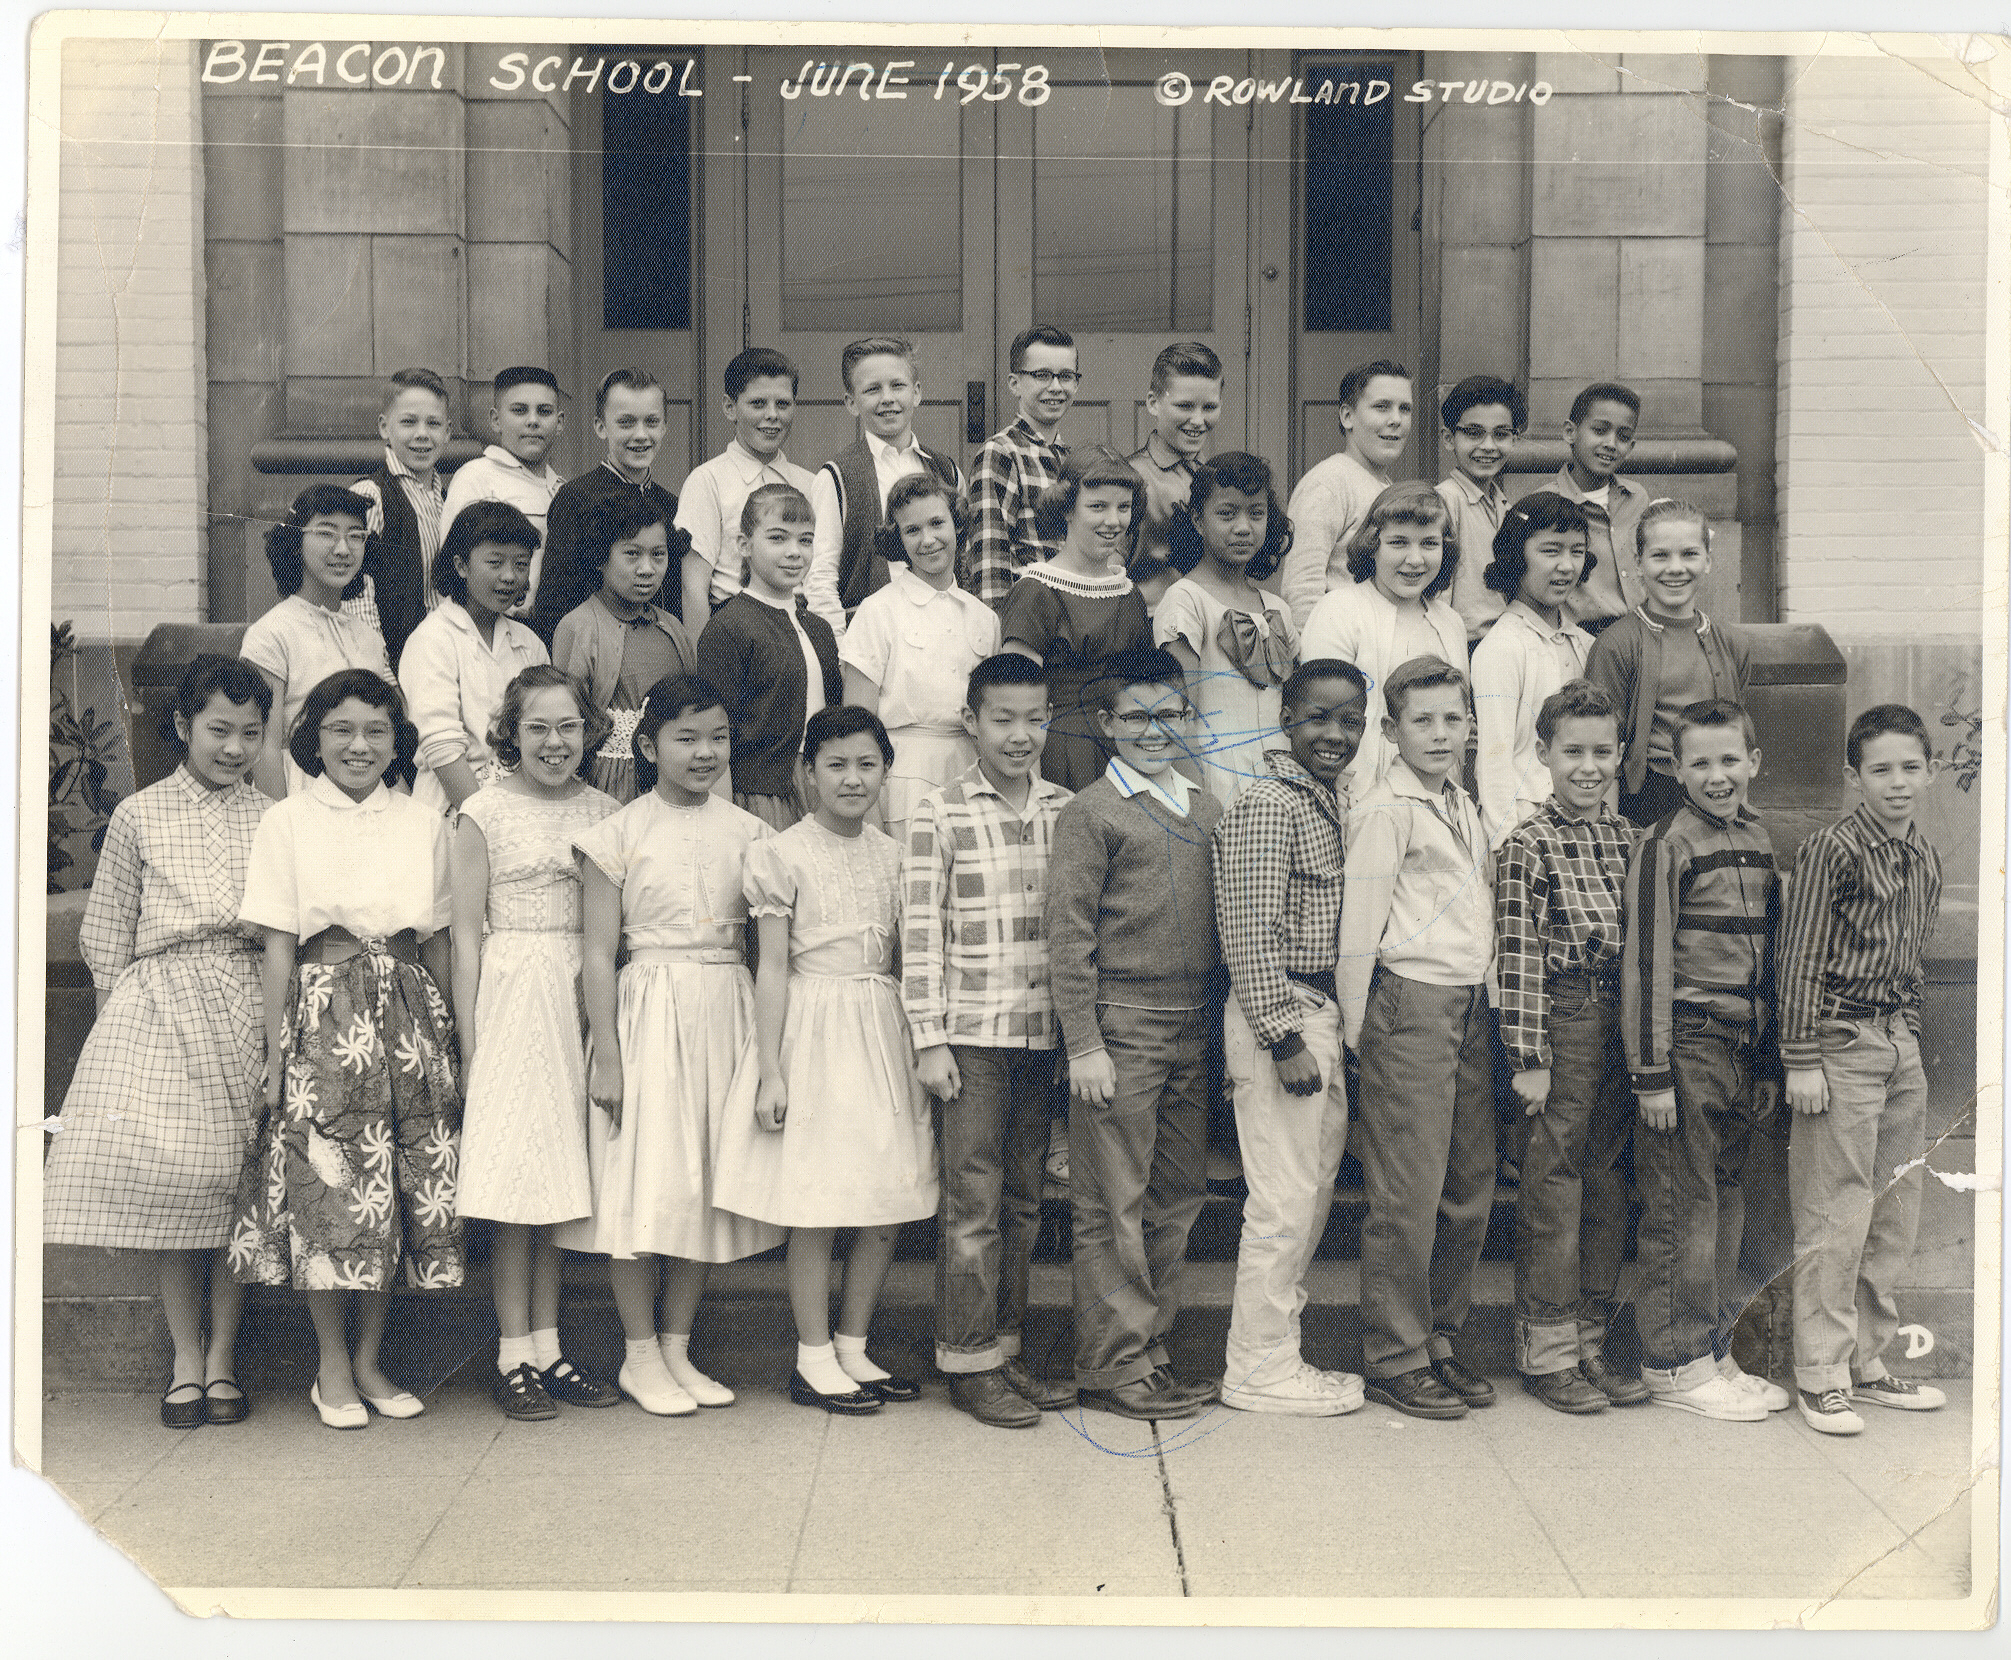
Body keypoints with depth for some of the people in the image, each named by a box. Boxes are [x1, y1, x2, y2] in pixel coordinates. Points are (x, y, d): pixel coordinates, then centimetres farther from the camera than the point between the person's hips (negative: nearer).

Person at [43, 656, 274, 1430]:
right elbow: (105, 935, 11)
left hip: (247, 1008, 0)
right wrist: (124, 1016, 3)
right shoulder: (139, 816, 8)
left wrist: (280, 1026, 0)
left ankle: (222, 1357, 12)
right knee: (167, 1177, -4)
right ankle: (185, 1357, 11)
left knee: (236, 1179, 0)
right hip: (156, 1006, 0)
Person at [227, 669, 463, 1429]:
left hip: (407, 1013, 3)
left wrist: (448, 1037, 9)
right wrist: (275, 1050, -3)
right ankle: (332, 1368, 14)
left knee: (404, 1188, 4)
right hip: (323, 1015, -3)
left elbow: (438, 944, 11)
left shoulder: (424, 824, 9)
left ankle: (369, 1361, 18)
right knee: (326, 1189, -2)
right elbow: (278, 947, 0)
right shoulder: (286, 823, 2)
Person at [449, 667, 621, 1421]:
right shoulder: (483, 813, -3)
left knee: (561, 1173, 8)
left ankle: (548, 1348, 16)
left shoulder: (603, 810, 8)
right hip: (510, 997, -4)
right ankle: (514, 1355, 7)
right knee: (515, 1180, -2)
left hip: (583, 996, 4)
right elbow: (466, 936, -3)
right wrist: (469, 1045, -6)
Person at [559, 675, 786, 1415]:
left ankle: (677, 1348, 20)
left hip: (728, 1014, 4)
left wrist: (768, 1042, 5)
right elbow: (598, 952, -5)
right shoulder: (620, 834, -4)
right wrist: (605, 1054, -9)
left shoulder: (745, 832, 7)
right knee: (646, 1179, -1)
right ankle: (640, 1354, 13)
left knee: (708, 1177, 9)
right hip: (648, 1013, -4)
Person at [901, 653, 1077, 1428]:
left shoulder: (1066, 811, 9)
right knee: (972, 1201, -1)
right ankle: (967, 1360, 9)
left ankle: (1005, 1348, 22)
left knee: (1023, 1199, 11)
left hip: (1044, 1035, 4)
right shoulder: (940, 813, -3)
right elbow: (920, 932, -4)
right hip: (971, 1035, -4)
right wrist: (929, 1040, -8)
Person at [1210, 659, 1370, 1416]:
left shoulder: (1334, 799, 15)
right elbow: (1250, 936, -19)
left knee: (1313, 1189, 14)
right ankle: (1259, 1367, 6)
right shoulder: (1266, 806, -14)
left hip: (1321, 1012, 10)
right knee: (1285, 1197, -5)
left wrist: (1331, 1029, 15)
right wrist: (1285, 1039, -20)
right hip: (1279, 1014, -10)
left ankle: (1277, 1350, 24)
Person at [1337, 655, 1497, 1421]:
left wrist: (1484, 1001, 14)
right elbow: (1358, 931, -10)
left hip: (1470, 1006, 8)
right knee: (1407, 1194, -4)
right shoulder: (1385, 811, -8)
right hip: (1410, 1006, -8)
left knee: (1470, 1186, 10)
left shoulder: (1463, 806, 16)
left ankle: (1439, 1339, 23)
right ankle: (1394, 1359, 6)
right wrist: (1357, 1031, -10)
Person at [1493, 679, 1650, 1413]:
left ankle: (1589, 1343, 22)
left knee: (1607, 1184, 11)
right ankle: (1545, 1352, 10)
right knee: (1552, 1187, -1)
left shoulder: (1627, 839, 11)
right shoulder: (1526, 845, -7)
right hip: (1562, 1022, -6)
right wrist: (1529, 1057, -13)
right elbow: (1518, 957, -11)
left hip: (1623, 1022, 6)